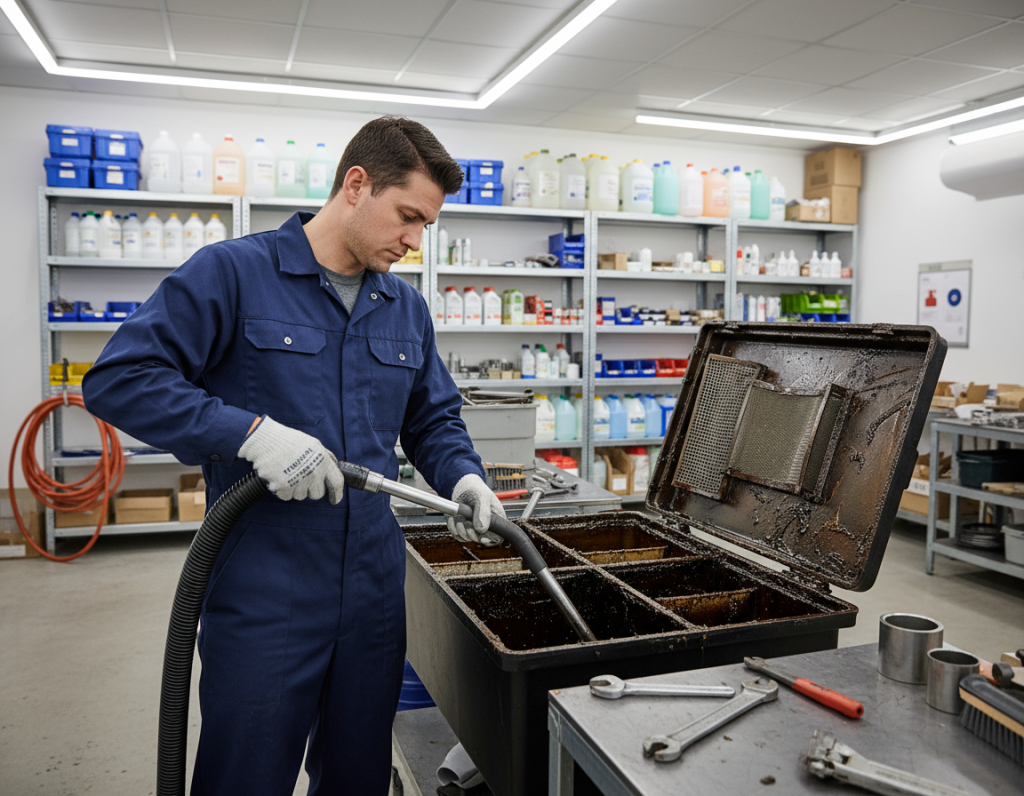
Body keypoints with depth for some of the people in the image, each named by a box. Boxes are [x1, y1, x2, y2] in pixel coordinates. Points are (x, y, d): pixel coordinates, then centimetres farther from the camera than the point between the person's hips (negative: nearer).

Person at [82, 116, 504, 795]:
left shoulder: (407, 308, 10)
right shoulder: (233, 272, -9)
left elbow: (435, 419, 17)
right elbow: (118, 379, -14)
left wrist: (463, 476, -3)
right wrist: (252, 432, -24)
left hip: (374, 590, 6)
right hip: (262, 596, -5)